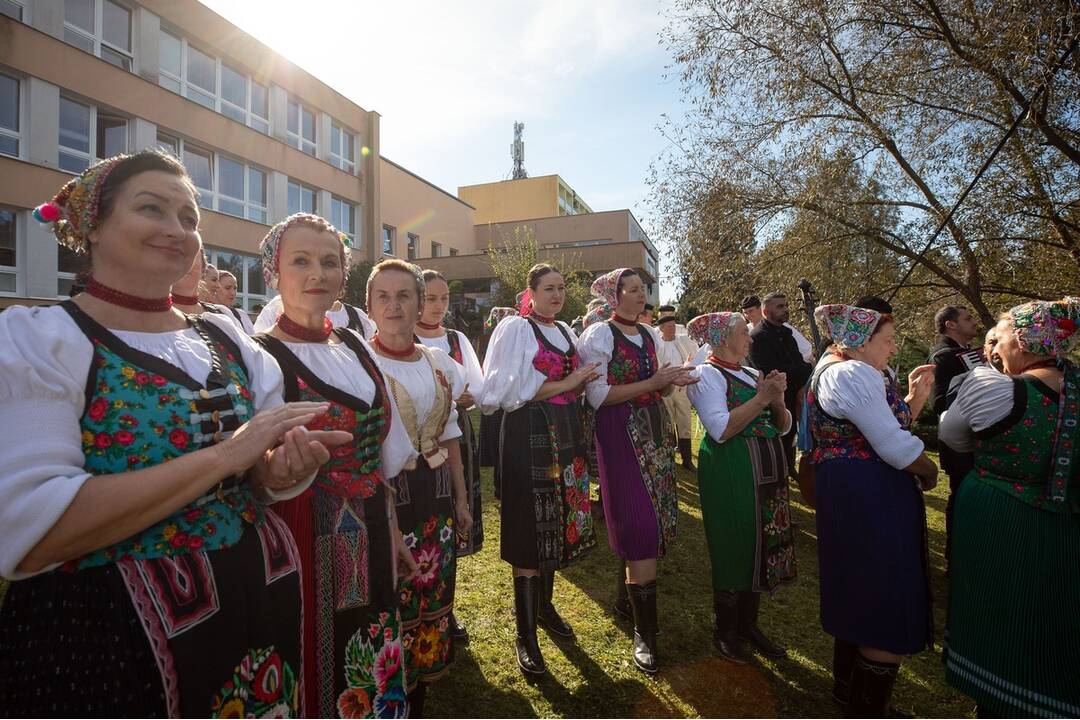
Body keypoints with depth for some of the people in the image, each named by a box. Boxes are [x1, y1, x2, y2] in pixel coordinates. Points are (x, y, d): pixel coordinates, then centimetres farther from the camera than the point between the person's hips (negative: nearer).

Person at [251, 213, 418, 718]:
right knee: (316, 671, 12)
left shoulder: (355, 348, 7)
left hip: (370, 537, 6)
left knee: (374, 670, 19)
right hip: (308, 539, -5)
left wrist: (392, 533, 13)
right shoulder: (260, 356, -12)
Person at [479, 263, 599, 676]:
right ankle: (525, 636, 9)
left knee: (559, 525, 13)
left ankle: (544, 604, 34)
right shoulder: (516, 329, -5)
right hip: (530, 435, -7)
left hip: (567, 434, 7)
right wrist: (565, 384, -13)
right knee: (530, 532, -4)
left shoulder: (566, 332, 16)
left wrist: (583, 381, -1)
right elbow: (510, 390, -13)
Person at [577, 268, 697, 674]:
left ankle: (632, 592, 30)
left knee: (652, 524, 10)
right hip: (621, 435, -7)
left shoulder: (649, 334, 13)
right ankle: (644, 633, 4)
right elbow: (597, 395, -15)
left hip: (655, 431, 7)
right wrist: (652, 383, -17)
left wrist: (672, 381, -2)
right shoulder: (599, 335, -8)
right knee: (641, 528, -7)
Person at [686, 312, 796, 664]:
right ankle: (725, 632, 22)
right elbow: (720, 429, -20)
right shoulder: (707, 374, -8)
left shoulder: (753, 373, 13)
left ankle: (748, 624, 33)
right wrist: (761, 398, -19)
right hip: (732, 473, -8)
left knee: (762, 547, 15)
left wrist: (777, 400, -7)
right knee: (734, 549, 2)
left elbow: (784, 426, 12)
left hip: (767, 470, 8)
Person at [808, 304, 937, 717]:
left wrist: (914, 399, 9)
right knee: (891, 610, 0)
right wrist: (930, 473, -2)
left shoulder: (832, 371, 16)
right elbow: (896, 448, -20)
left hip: (851, 495, 11)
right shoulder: (854, 373, -17)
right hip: (871, 500, -11)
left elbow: (881, 432, 16)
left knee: (860, 593, 23)